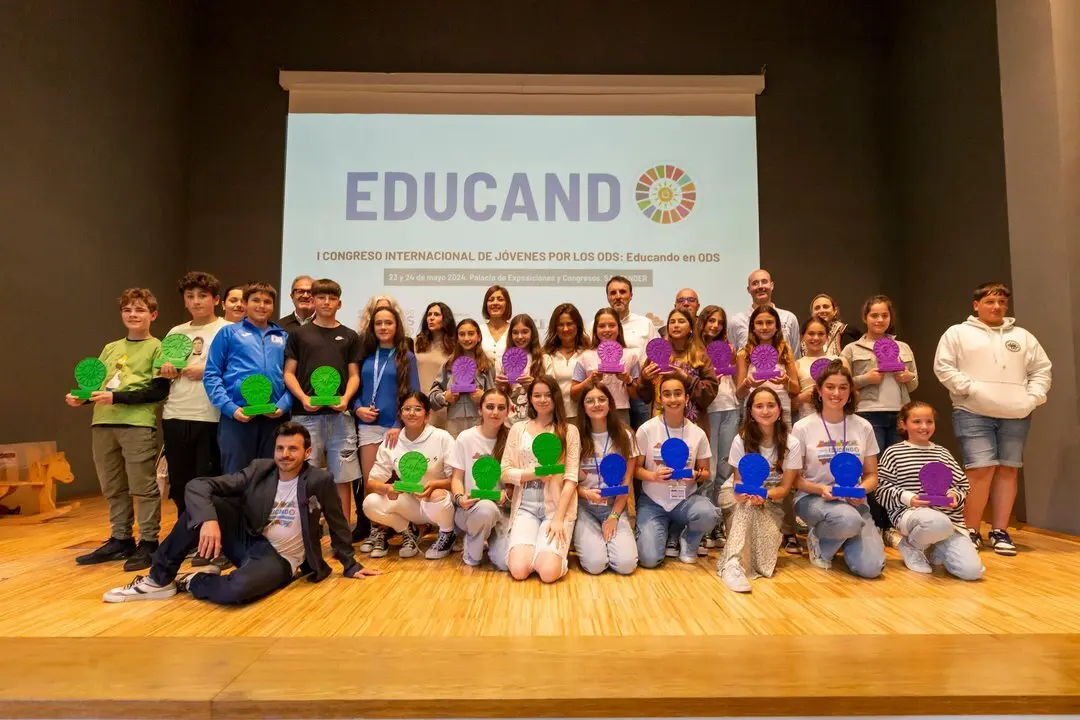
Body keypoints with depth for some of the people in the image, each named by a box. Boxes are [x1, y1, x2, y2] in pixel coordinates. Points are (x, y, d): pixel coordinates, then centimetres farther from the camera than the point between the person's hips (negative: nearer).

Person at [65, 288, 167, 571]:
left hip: (139, 424, -6)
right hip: (103, 423, 7)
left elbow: (159, 390, -9)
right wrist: (81, 398, 2)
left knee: (143, 487, -2)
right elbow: (97, 383, 23)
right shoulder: (110, 348, 19)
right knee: (112, 488, 12)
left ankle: (149, 543, 6)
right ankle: (120, 540, 24)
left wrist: (116, 397, -15)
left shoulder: (157, 348, 0)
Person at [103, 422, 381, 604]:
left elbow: (337, 524, 1)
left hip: (279, 559, -4)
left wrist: (350, 565, 8)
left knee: (236, 590, -37)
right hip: (247, 541, 4)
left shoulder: (320, 480, -12)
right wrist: (208, 519, -31)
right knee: (202, 505, -18)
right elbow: (198, 485, -11)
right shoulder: (259, 469, -3)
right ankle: (159, 580, -5)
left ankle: (193, 581, -3)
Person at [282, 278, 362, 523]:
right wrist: (302, 397, -10)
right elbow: (289, 373, 7)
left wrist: (346, 398, -9)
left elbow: (354, 375, 10)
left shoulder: (349, 336, 12)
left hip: (340, 415, 1)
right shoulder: (299, 334, 9)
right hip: (306, 415, -1)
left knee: (343, 477, 3)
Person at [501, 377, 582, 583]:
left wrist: (559, 518, -13)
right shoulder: (518, 429, 9)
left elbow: (571, 478, -4)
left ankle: (550, 551, 14)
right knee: (518, 569, -18)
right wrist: (534, 473, -13)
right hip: (525, 507, 2)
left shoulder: (569, 431, 2)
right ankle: (530, 548, 16)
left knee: (548, 571, -20)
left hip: (557, 506, -2)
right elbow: (505, 472, 4)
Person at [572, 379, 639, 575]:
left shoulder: (624, 435, -1)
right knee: (595, 564, -21)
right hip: (585, 508, -1)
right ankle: (583, 538, 14)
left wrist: (614, 516, -9)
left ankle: (610, 536, 14)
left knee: (626, 564, -18)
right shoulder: (576, 437, -5)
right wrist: (586, 493, -21)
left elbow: (627, 482, -1)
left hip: (616, 507, 1)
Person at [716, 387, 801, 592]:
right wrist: (741, 493, -34)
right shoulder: (741, 440, -17)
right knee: (749, 504, -35)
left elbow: (785, 488, -12)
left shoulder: (791, 444, -16)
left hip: (771, 499, 1)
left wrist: (764, 495, -33)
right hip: (740, 494, -1)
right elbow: (739, 480, -10)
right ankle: (733, 564, -44)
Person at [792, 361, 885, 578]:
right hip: (813, 498, -3)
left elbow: (872, 475, 9)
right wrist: (821, 489, -21)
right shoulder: (803, 428, -6)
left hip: (853, 501, 3)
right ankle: (818, 541, -2)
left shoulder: (863, 427, 3)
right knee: (849, 520, -38)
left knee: (871, 567, -18)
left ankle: (842, 538, 16)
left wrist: (861, 489, -14)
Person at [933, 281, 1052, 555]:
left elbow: (1041, 369, 16)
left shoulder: (1023, 337, 18)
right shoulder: (958, 333, 5)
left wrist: (1033, 397, 0)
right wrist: (972, 389, -13)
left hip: (1015, 416, 5)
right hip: (973, 414, -4)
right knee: (981, 469, -11)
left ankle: (999, 531, 14)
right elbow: (943, 367, -4)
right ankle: (971, 531, 1)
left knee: (1008, 470, 5)